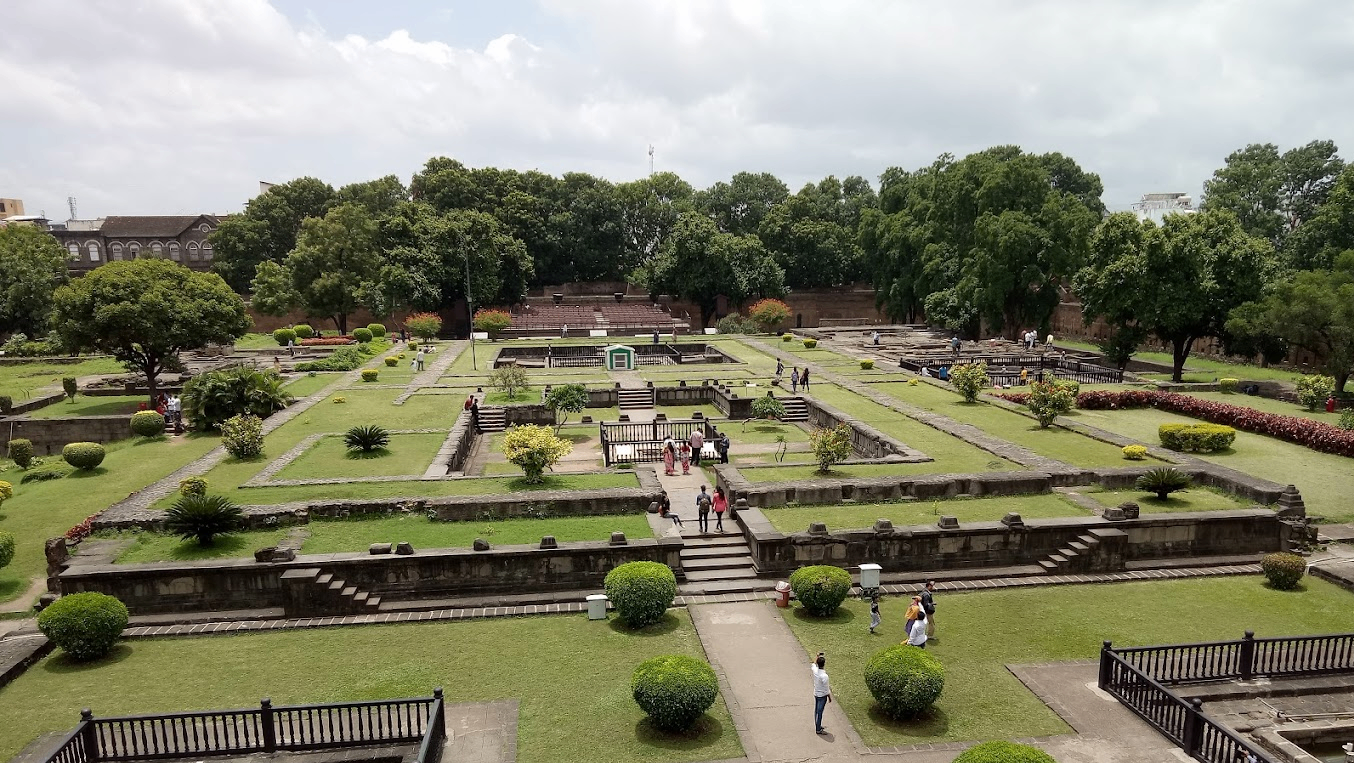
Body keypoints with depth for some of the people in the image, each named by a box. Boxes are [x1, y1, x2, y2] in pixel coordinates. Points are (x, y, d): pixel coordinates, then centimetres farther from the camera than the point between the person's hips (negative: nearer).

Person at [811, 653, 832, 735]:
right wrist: (830, 697, -5)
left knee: (816, 711, 19)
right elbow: (826, 689, -20)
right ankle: (818, 729, 15)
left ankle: (817, 726, 34)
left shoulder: (815, 670, -11)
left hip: (816, 694, 7)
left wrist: (817, 657, 17)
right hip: (822, 695, -7)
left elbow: (813, 665, 16)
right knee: (820, 712, 4)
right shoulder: (824, 676, -29)